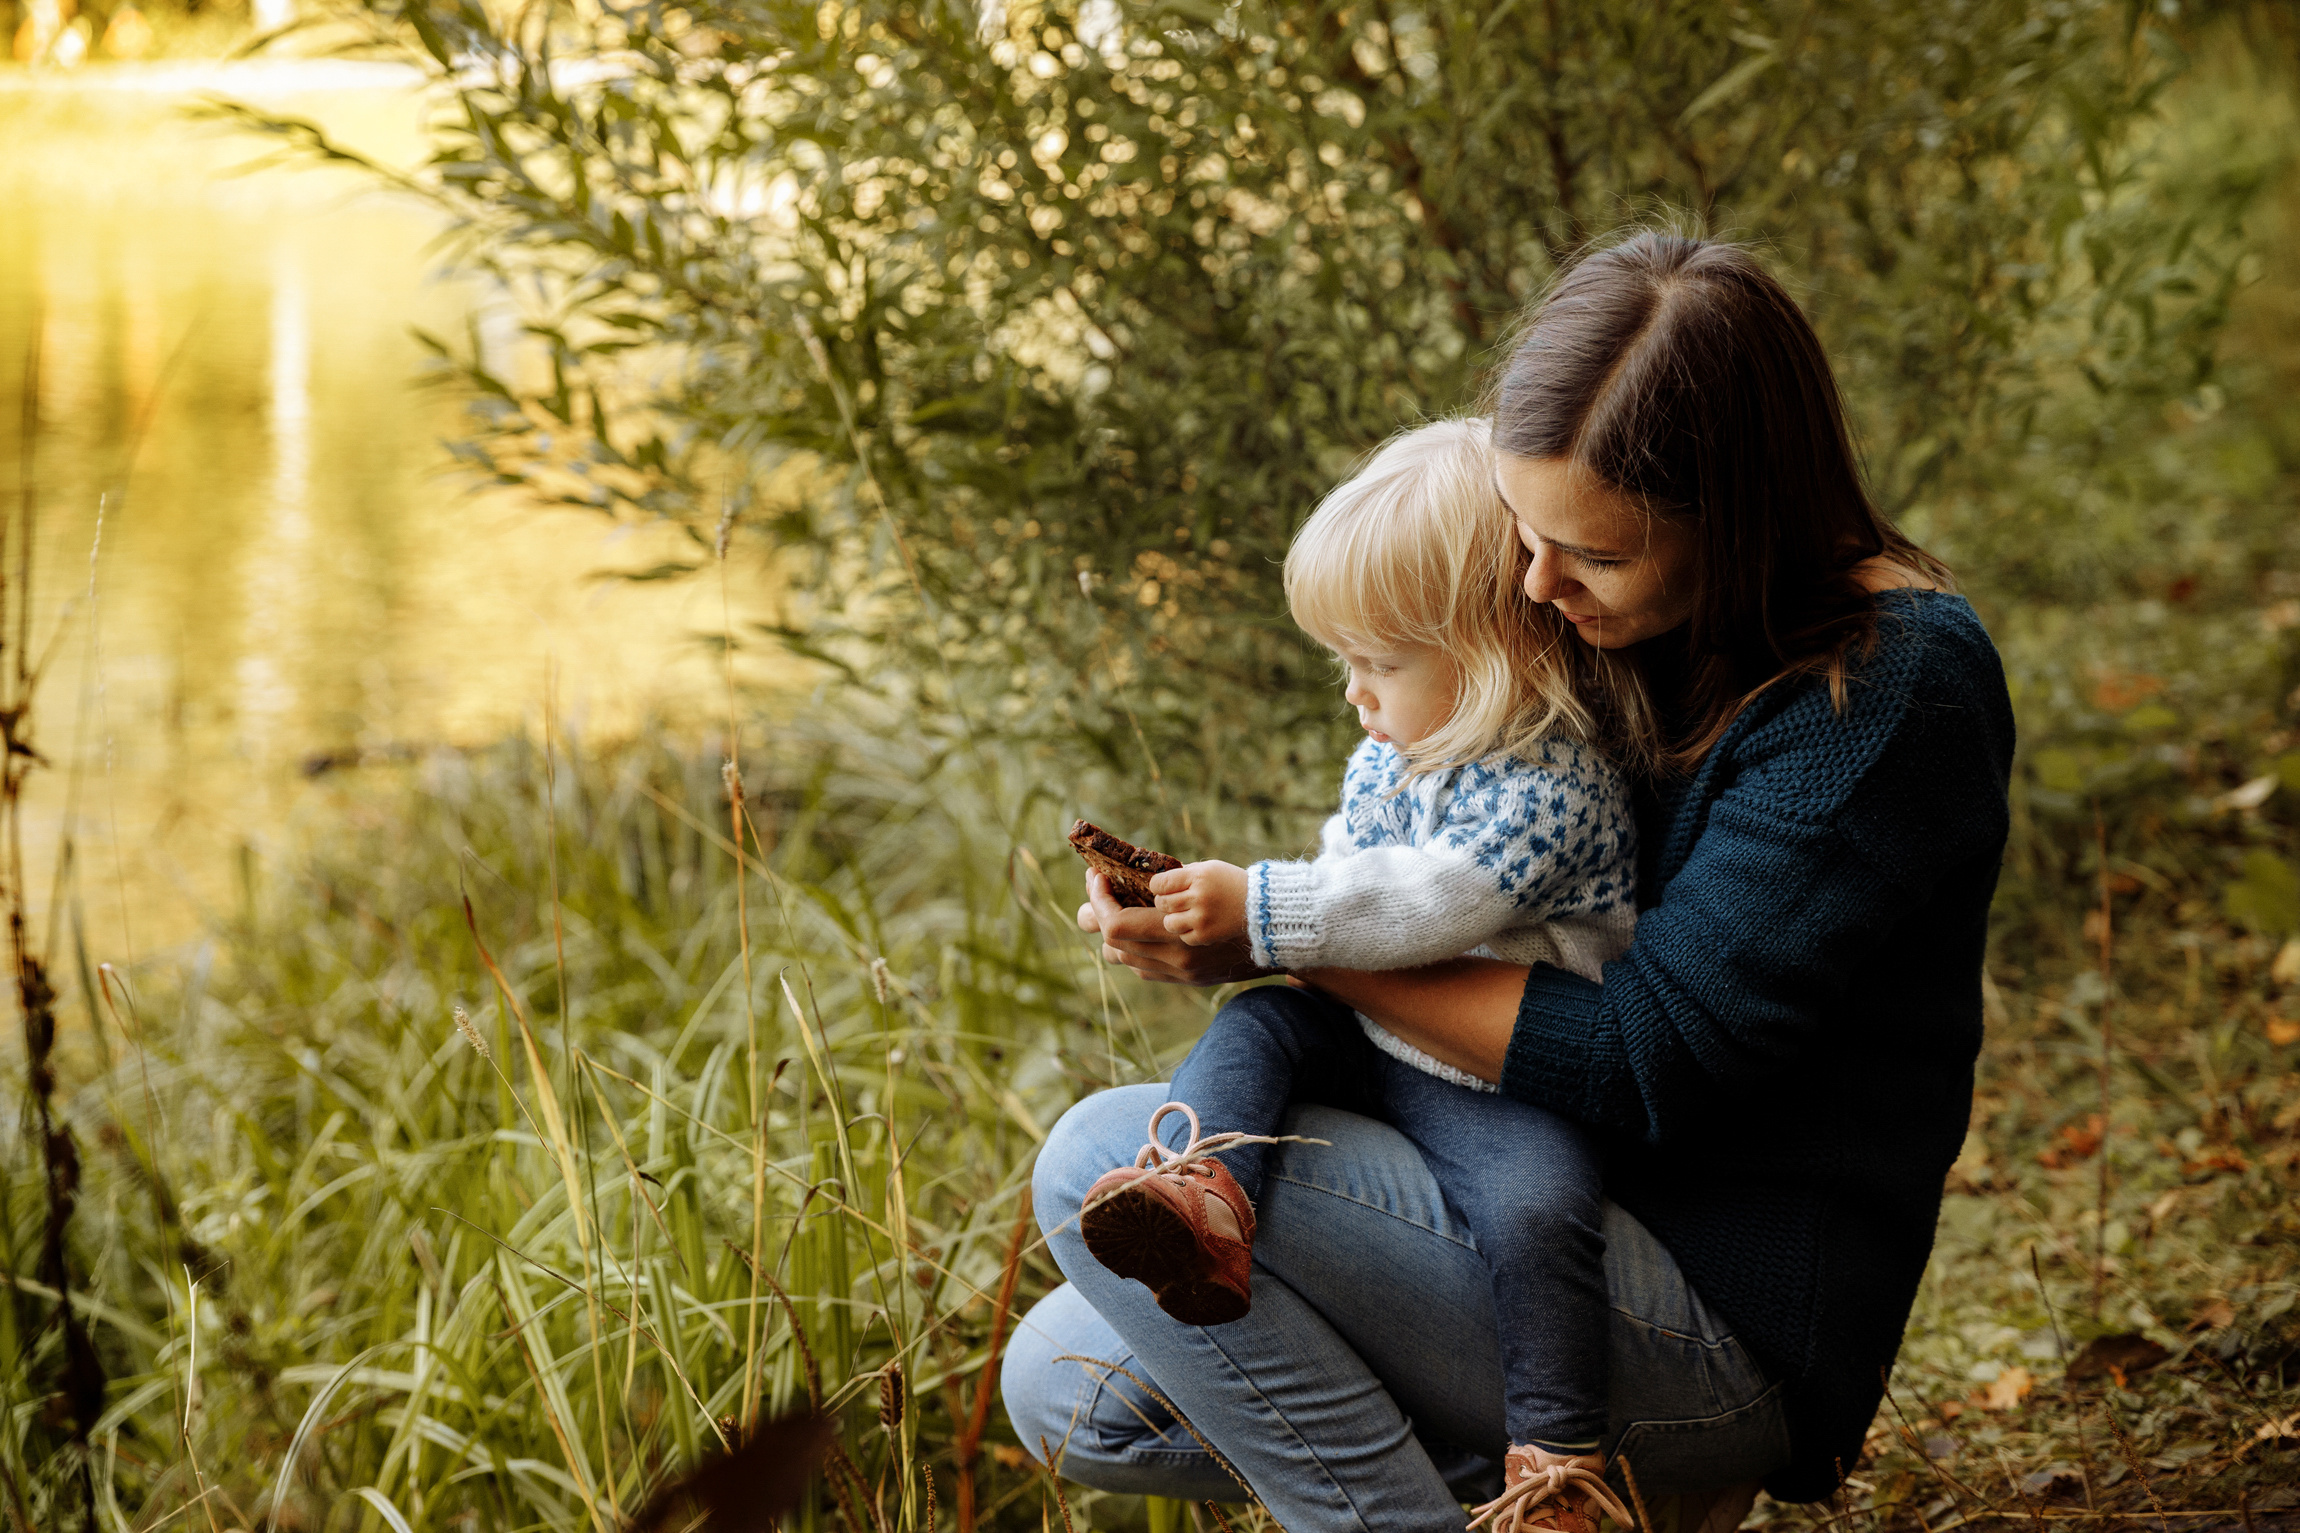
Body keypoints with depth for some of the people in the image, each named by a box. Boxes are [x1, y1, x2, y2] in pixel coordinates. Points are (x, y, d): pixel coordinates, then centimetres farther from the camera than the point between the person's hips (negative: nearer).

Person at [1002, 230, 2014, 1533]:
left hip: (1732, 1322, -10)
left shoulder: (1896, 687, -20)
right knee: (1065, 1386, 8)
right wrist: (1223, 929, -3)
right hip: (1560, 1215, 10)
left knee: (1110, 1163, -18)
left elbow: (1648, 1064, -23)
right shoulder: (1628, 632, 6)